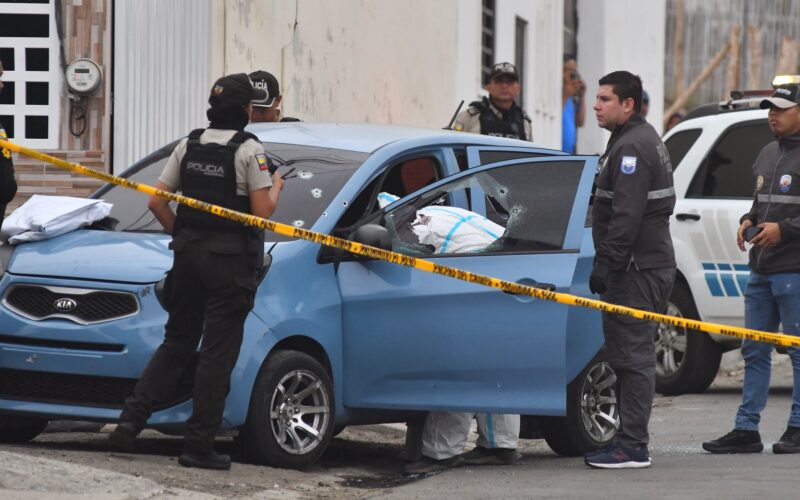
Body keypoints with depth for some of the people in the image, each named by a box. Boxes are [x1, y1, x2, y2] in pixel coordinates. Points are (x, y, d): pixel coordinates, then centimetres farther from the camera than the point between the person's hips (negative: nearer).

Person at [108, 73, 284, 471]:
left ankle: (131, 419, 3)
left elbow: (157, 201, 8)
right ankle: (198, 446, -1)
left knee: (176, 343, 15)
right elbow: (261, 212, -12)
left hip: (188, 254, 6)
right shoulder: (249, 150, -9)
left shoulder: (189, 145, 8)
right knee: (217, 354, -1)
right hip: (231, 259, -6)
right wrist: (276, 188, 7)